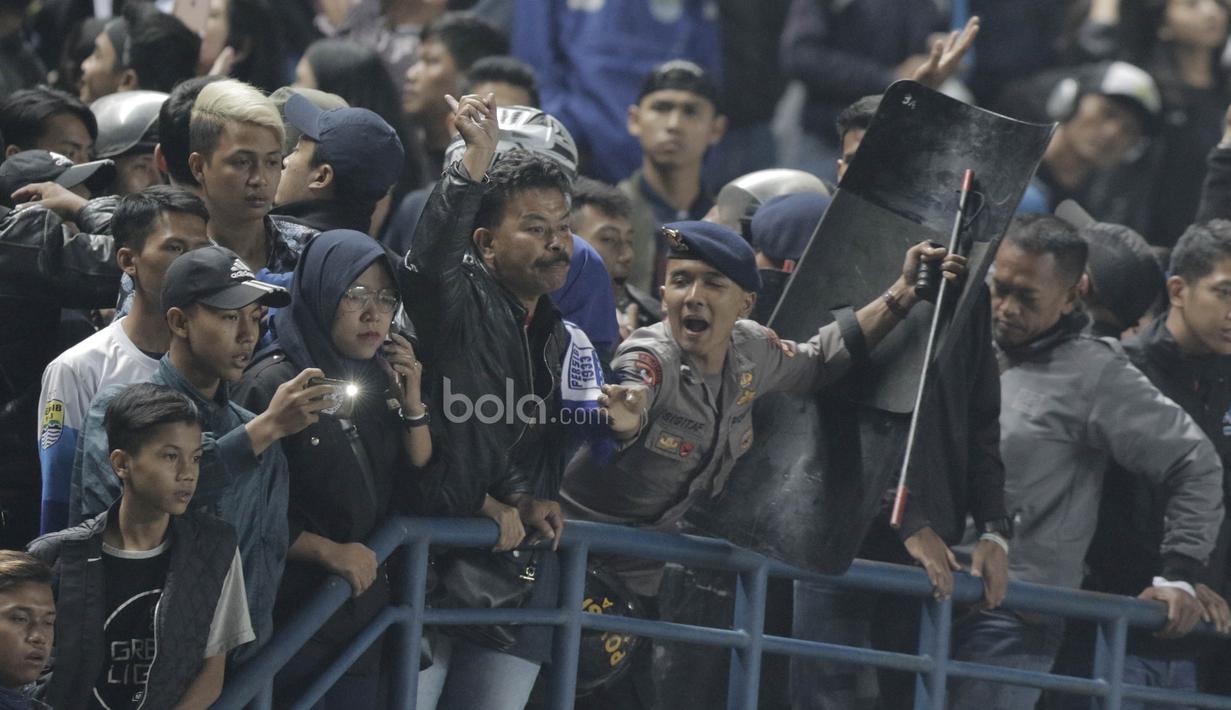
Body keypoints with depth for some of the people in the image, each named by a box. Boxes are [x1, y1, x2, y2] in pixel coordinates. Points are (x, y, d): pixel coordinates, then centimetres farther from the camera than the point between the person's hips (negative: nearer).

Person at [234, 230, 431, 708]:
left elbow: (418, 474, 12)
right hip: (293, 610, -7)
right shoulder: (273, 385, -15)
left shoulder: (374, 381, 7)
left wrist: (411, 403, -2)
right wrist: (328, 551, -18)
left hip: (363, 608, 7)